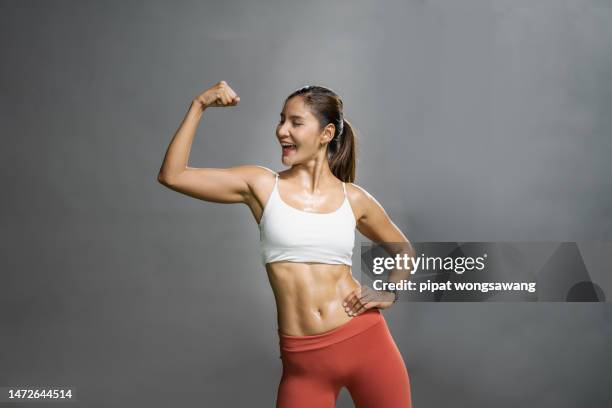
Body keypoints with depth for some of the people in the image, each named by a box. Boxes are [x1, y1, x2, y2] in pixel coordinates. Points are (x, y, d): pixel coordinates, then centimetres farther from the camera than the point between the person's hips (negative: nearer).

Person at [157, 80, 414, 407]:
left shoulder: (354, 198, 5)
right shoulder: (261, 185, 1)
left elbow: (401, 249, 22)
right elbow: (171, 175, -7)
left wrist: (390, 293, 6)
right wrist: (199, 106, -7)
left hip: (366, 342, 1)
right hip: (304, 360, -1)